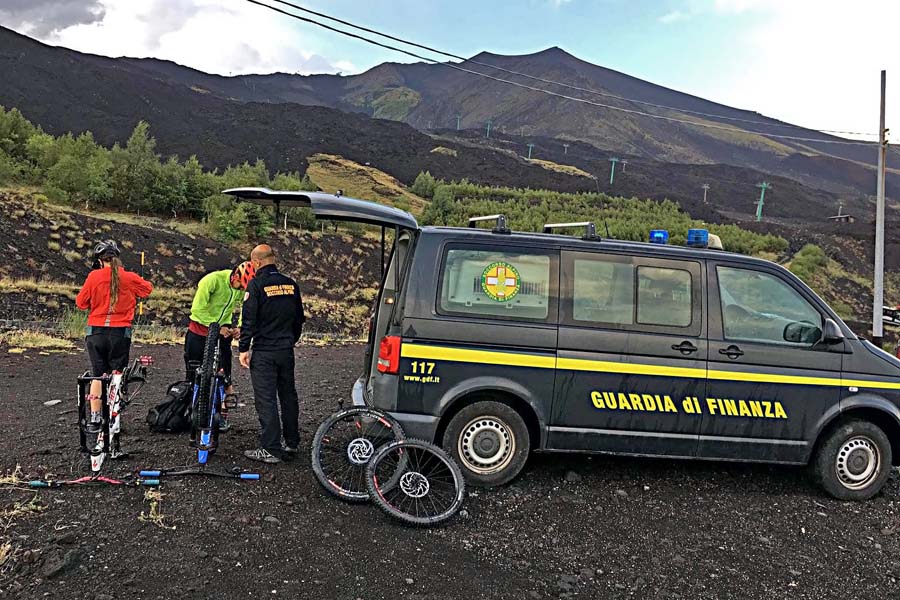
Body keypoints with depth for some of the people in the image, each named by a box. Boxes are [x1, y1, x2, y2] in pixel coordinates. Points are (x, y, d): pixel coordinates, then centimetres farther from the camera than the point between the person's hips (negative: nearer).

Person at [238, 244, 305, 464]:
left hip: (264, 351, -6)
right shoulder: (291, 284, 9)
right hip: (287, 350, 6)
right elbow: (299, 318, 15)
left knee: (266, 400, -2)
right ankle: (292, 443, 25)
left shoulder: (256, 285, -10)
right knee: (288, 396, 15)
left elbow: (249, 320, -13)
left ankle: (270, 450, -1)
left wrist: (243, 348, -8)